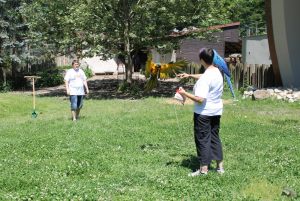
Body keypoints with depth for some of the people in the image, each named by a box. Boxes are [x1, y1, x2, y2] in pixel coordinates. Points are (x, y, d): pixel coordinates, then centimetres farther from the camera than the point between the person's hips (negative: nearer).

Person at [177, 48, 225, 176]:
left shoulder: (205, 78, -24)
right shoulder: (217, 71, 3)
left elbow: (200, 99, -28)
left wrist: (185, 93, -18)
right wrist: (190, 76, 25)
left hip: (204, 113, -8)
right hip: (216, 111, 8)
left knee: (203, 139, 3)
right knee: (215, 137, 17)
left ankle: (204, 169, 11)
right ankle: (220, 166, 23)